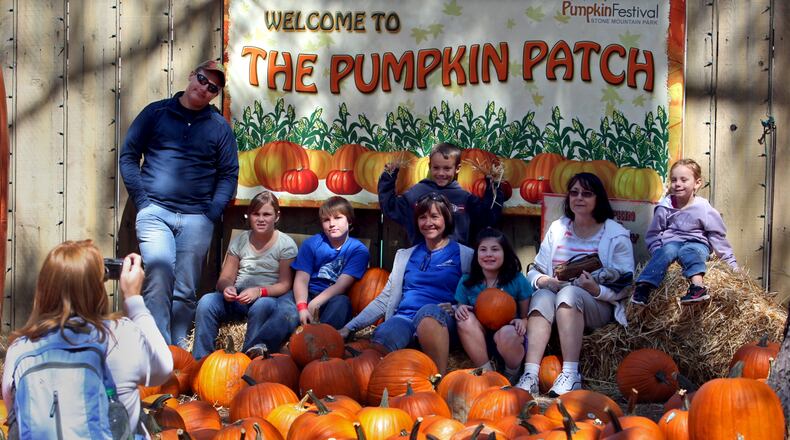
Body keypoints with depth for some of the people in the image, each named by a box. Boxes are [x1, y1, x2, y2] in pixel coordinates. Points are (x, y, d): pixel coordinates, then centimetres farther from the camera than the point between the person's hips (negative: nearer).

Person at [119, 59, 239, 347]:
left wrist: (213, 212, -2)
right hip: (155, 213, -2)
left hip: (196, 218, 2)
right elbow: (128, 155, 9)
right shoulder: (156, 113, 8)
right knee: (159, 280, -17)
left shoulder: (219, 126, 10)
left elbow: (229, 174, 11)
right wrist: (141, 200, -2)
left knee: (186, 291, 3)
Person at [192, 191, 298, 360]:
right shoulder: (239, 241, 11)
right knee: (206, 302, -25)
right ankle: (200, 360, -22)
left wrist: (259, 291, -24)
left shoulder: (286, 244, 1)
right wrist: (227, 288, -16)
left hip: (270, 297, -3)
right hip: (238, 296, 3)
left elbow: (284, 284, -6)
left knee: (261, 306, -39)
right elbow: (225, 278, 9)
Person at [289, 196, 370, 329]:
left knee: (342, 302, -37)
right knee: (288, 314, -34)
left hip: (334, 299, 0)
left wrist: (315, 303, -24)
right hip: (308, 296, 0)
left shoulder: (358, 250, -1)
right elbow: (302, 279, -4)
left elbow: (342, 285, -10)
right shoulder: (311, 244, 4)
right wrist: (302, 307, -24)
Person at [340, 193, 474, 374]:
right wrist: (350, 327, 12)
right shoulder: (405, 255, 25)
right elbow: (385, 299, 22)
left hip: (441, 321, -2)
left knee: (428, 311, -41)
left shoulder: (465, 255, 14)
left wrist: (456, 308, -11)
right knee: (381, 338, -36)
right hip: (404, 318, 2)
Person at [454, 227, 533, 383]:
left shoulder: (517, 280, -2)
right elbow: (460, 308, 10)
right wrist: (458, 310, -14)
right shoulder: (467, 282, 3)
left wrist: (522, 322, -23)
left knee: (506, 333, -37)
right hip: (478, 343, 2)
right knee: (466, 320, -27)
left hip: (510, 341, -2)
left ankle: (512, 376, -5)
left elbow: (527, 315, 0)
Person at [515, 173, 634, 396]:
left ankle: (571, 375, -45)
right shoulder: (557, 229, 14)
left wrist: (596, 289, -22)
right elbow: (534, 272, 10)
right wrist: (544, 281, -14)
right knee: (542, 297, -32)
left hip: (598, 306, -3)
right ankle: (530, 375, -45)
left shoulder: (616, 235, 3)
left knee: (570, 293, -35)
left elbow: (623, 287, -3)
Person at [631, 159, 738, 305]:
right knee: (668, 251, -34)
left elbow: (717, 236, 3)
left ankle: (697, 286, -63)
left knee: (688, 251, -36)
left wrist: (732, 264, 3)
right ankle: (643, 286, -45)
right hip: (671, 242, 2)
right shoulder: (664, 207, 3)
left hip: (697, 243, -1)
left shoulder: (703, 208, -2)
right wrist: (658, 250, -7)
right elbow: (652, 235, 12)